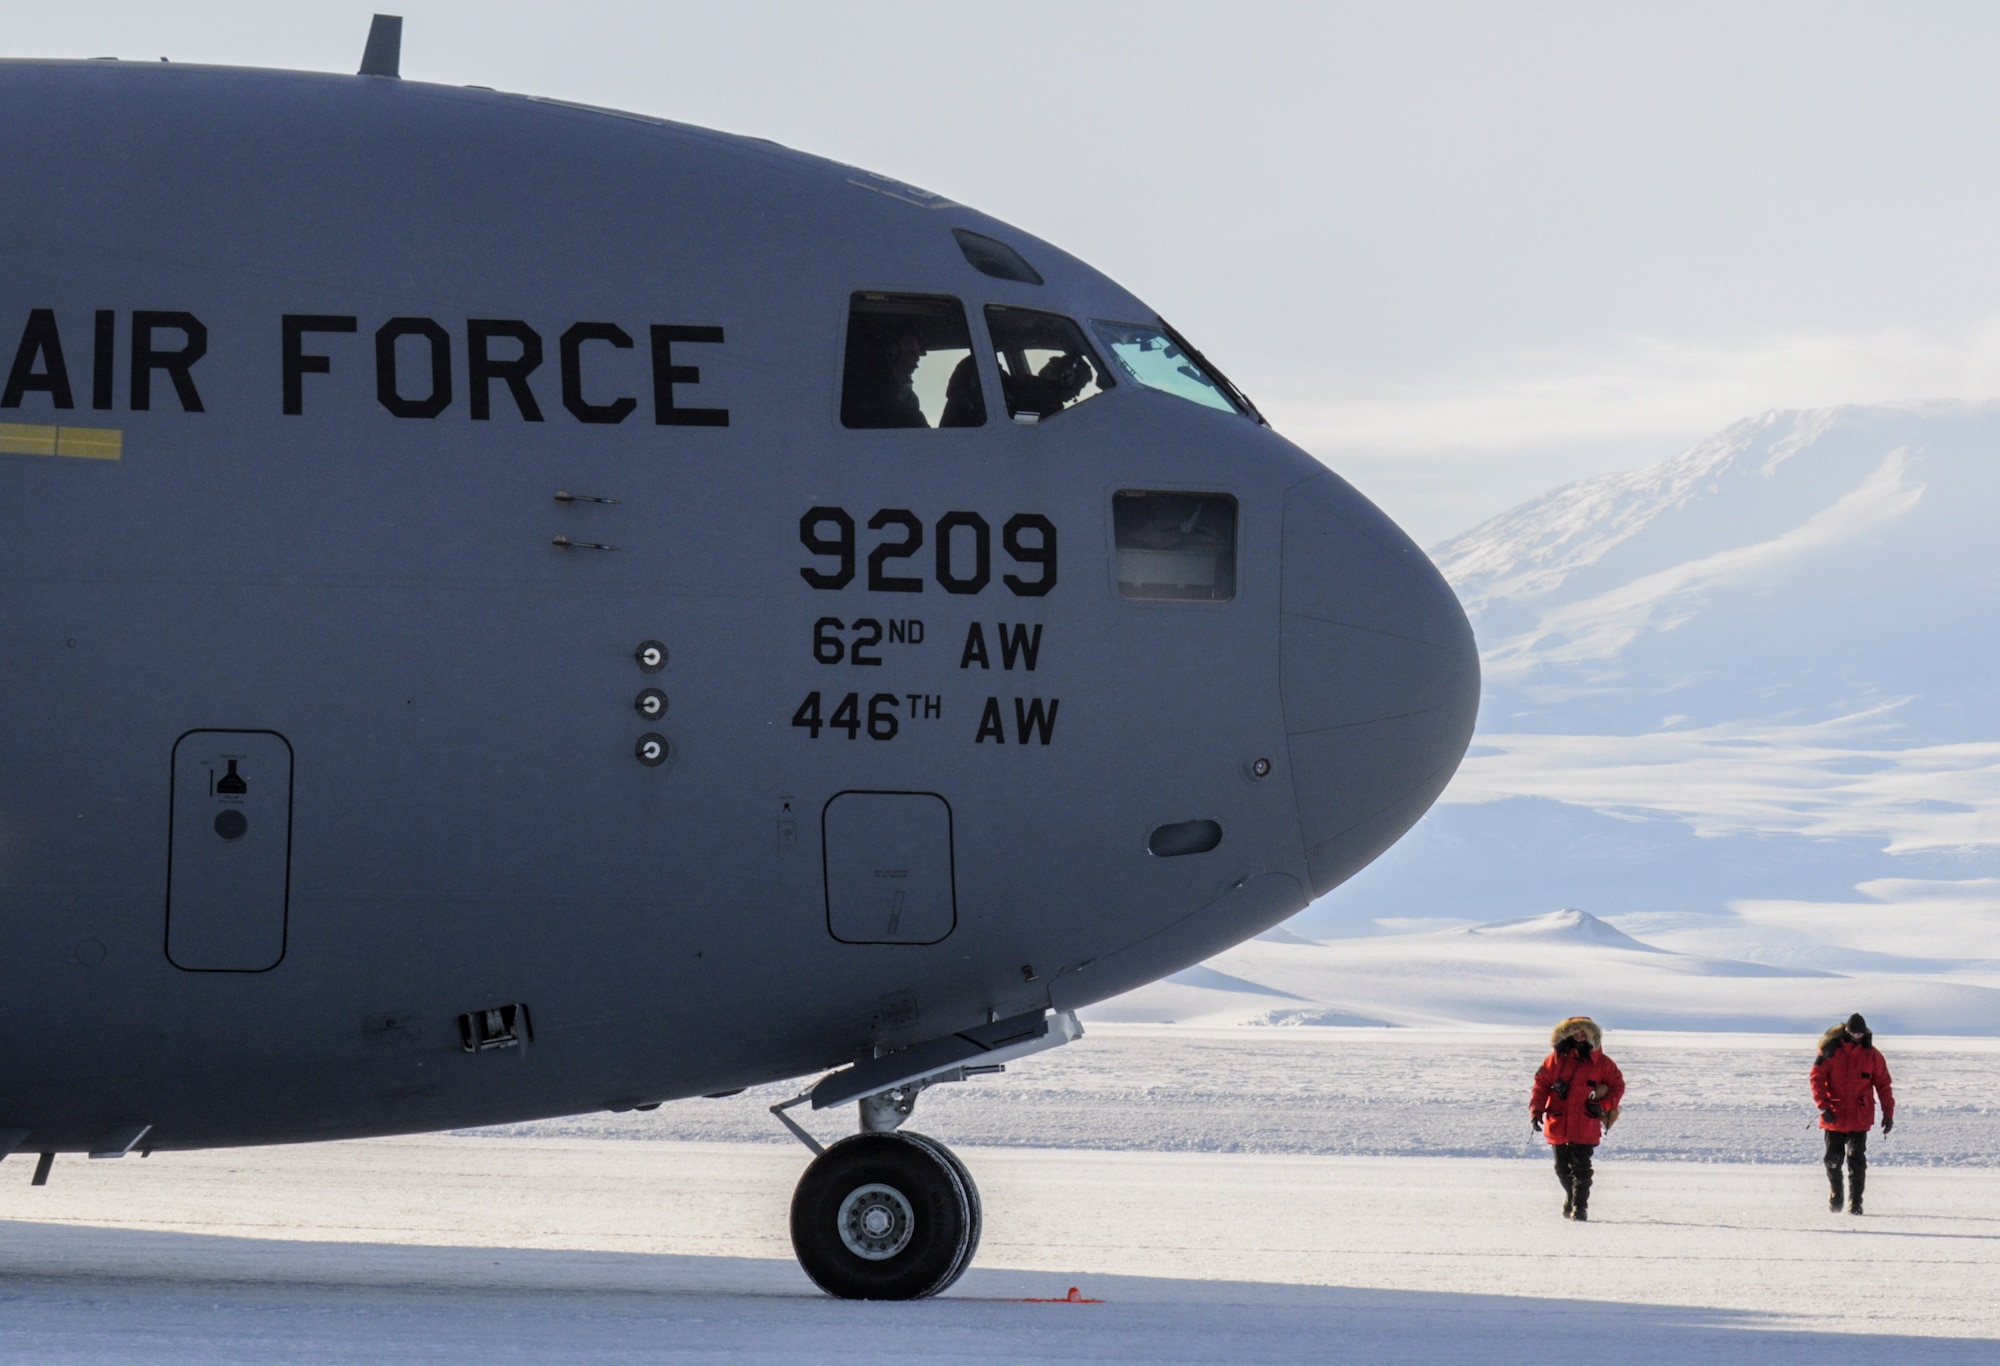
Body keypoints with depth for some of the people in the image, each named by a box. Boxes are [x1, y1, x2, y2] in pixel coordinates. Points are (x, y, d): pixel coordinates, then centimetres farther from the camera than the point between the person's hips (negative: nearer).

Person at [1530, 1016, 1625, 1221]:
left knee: (1581, 1167, -9)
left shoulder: (1601, 1063, 2)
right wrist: (1536, 1110, -7)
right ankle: (1571, 1199, 35)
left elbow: (1617, 1085, 9)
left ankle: (1580, 1207, -5)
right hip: (1558, 1125, 2)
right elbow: (1541, 1085, 5)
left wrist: (1603, 1105, -6)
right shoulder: (1556, 1059, 4)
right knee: (1562, 1168, 13)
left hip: (1585, 1126, -2)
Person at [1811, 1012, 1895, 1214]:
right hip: (1834, 1117, 0)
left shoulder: (1872, 1056, 2)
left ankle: (1855, 1203, -2)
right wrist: (1824, 1106, -17)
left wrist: (1888, 1113, 0)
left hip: (1859, 1119, 0)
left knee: (1856, 1160, -7)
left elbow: (1883, 1084, 6)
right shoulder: (1831, 1051, -3)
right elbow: (1817, 1078, -5)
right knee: (1833, 1160, 6)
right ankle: (1835, 1197, 27)